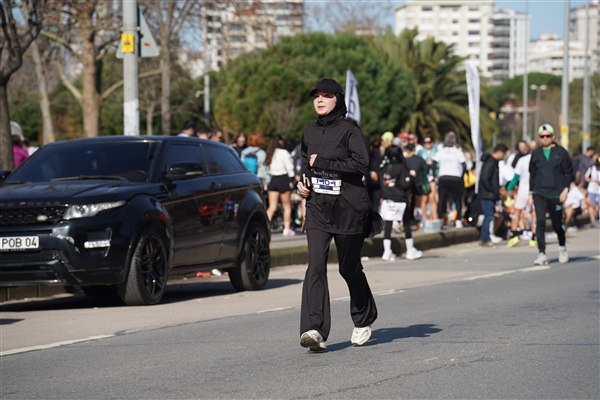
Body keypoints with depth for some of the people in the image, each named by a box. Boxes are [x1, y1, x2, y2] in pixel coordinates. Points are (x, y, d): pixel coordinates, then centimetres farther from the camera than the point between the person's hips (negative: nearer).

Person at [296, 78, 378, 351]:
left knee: (349, 268, 8)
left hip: (348, 207, -4)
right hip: (317, 207, 4)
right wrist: (302, 182, 9)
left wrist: (323, 163, -16)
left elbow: (361, 165, -16)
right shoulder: (309, 133, 13)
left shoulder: (349, 129, -5)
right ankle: (314, 330, -22)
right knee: (315, 266, -13)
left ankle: (364, 321, 33)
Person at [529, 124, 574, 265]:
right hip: (539, 194, 1)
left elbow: (568, 172, 3)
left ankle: (562, 247, 36)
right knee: (540, 222, -14)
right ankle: (542, 254, -15)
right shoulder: (536, 154, 8)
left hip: (556, 194, -1)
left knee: (557, 224, 7)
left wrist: (565, 189, -8)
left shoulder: (561, 152, 2)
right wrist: (531, 193, 12)